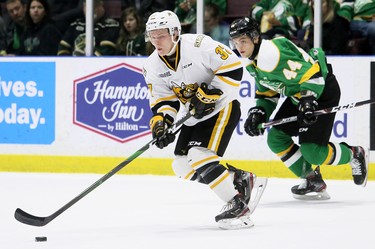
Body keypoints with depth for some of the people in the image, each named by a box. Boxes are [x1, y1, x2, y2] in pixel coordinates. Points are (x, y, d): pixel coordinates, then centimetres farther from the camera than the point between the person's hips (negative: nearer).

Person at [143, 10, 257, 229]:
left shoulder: (198, 45, -23)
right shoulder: (153, 67, -3)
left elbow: (233, 67, -22)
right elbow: (163, 100, 1)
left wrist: (209, 94, -25)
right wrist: (160, 122, -17)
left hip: (222, 107, -8)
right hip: (194, 117, 8)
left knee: (200, 156, -24)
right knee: (183, 166, 4)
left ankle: (238, 205, -19)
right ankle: (240, 179, 17)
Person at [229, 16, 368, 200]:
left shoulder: (272, 53, -27)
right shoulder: (253, 62, 6)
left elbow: (311, 73, -29)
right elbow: (267, 93, 16)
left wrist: (308, 100, -35)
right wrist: (258, 112, 1)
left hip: (322, 90, -10)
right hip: (297, 95, 10)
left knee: (311, 151, -15)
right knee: (276, 138, 3)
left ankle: (354, 155, 12)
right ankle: (312, 180, 11)